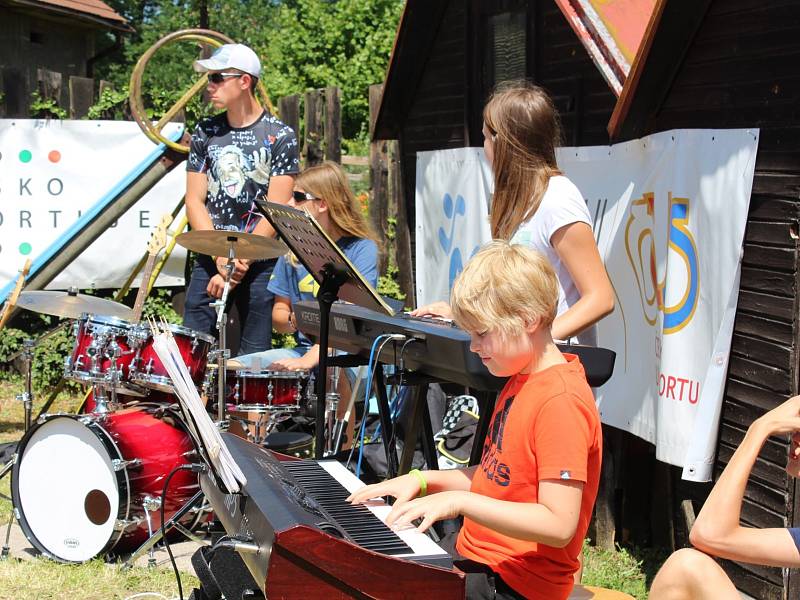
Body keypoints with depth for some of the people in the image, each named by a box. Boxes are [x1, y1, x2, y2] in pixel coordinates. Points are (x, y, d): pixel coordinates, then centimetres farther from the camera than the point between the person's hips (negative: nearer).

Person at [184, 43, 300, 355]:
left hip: (261, 263, -3)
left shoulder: (279, 136, -3)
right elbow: (194, 201, 4)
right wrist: (220, 257, -11)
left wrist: (241, 262, -17)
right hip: (210, 260, 3)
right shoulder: (205, 133, 8)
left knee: (254, 358, 0)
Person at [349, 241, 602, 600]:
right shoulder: (520, 379, 10)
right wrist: (424, 481, 5)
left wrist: (459, 501, -27)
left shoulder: (561, 401, -22)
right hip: (474, 552, 10)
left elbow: (559, 525, -27)